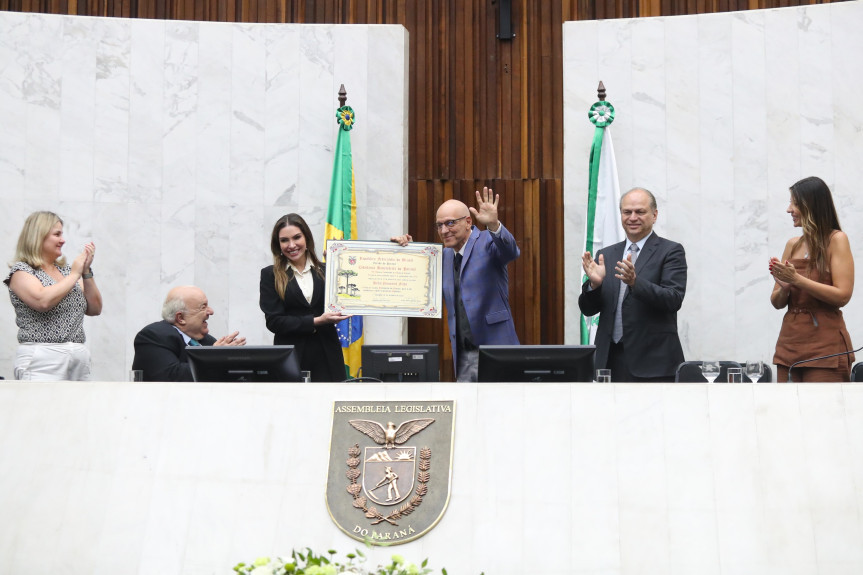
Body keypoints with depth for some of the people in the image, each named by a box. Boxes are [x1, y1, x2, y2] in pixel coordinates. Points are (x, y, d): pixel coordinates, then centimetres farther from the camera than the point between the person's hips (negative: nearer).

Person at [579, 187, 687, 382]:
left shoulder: (671, 251, 2)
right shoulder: (607, 255, 15)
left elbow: (674, 299, -12)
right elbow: (588, 309, 11)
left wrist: (635, 282, -26)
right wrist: (594, 283, -10)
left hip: (652, 361, -4)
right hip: (610, 360, 4)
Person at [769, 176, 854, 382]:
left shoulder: (836, 240, -3)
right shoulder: (793, 245, 12)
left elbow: (842, 296, -12)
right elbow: (777, 302, 14)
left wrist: (797, 279, -15)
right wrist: (784, 287, -8)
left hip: (825, 344, -5)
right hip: (790, 341, 5)